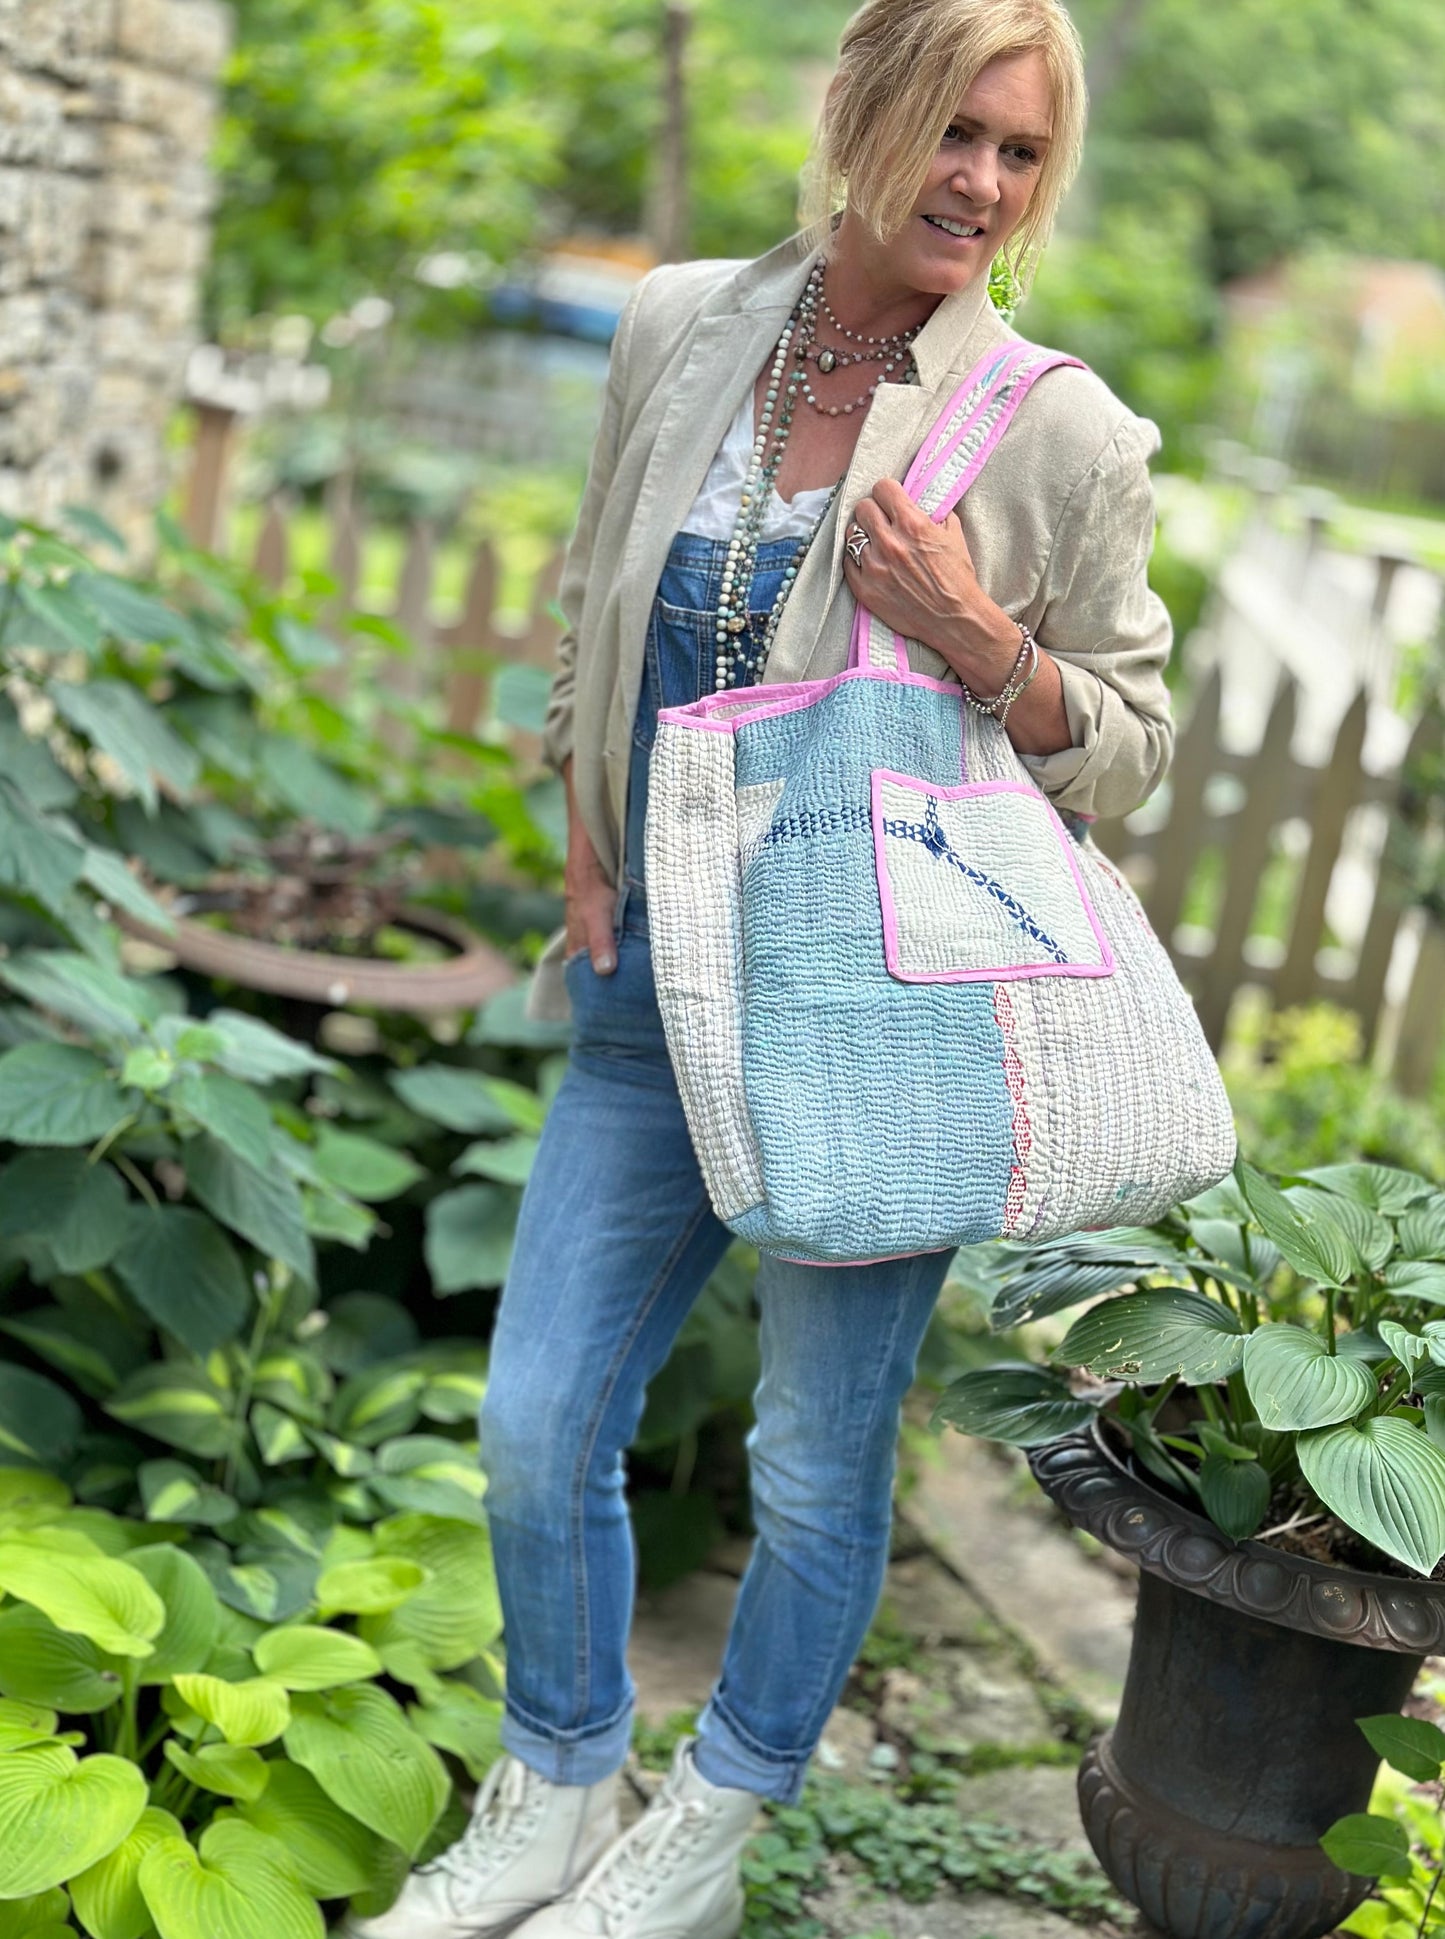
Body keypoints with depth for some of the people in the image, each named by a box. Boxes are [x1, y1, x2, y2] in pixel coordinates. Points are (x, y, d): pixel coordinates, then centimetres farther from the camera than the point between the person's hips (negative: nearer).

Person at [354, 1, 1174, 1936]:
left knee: (820, 1460, 8)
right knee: (537, 1422, 8)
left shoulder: (1064, 435, -8)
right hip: (659, 978, 4)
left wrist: (984, 649, -20)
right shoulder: (680, 328, 2)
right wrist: (586, 838, 7)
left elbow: (1132, 742, -1)